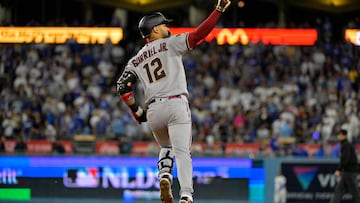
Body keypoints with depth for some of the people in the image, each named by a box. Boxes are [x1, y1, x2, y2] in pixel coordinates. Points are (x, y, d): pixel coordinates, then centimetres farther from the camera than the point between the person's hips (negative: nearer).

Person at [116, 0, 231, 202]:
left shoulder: (135, 61, 19)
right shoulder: (170, 44, 7)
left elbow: (123, 87, 6)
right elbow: (199, 34, -3)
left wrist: (137, 111, 12)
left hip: (153, 110, 4)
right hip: (176, 104, -4)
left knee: (166, 148, 27)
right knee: (182, 152, -10)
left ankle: (164, 175, -2)